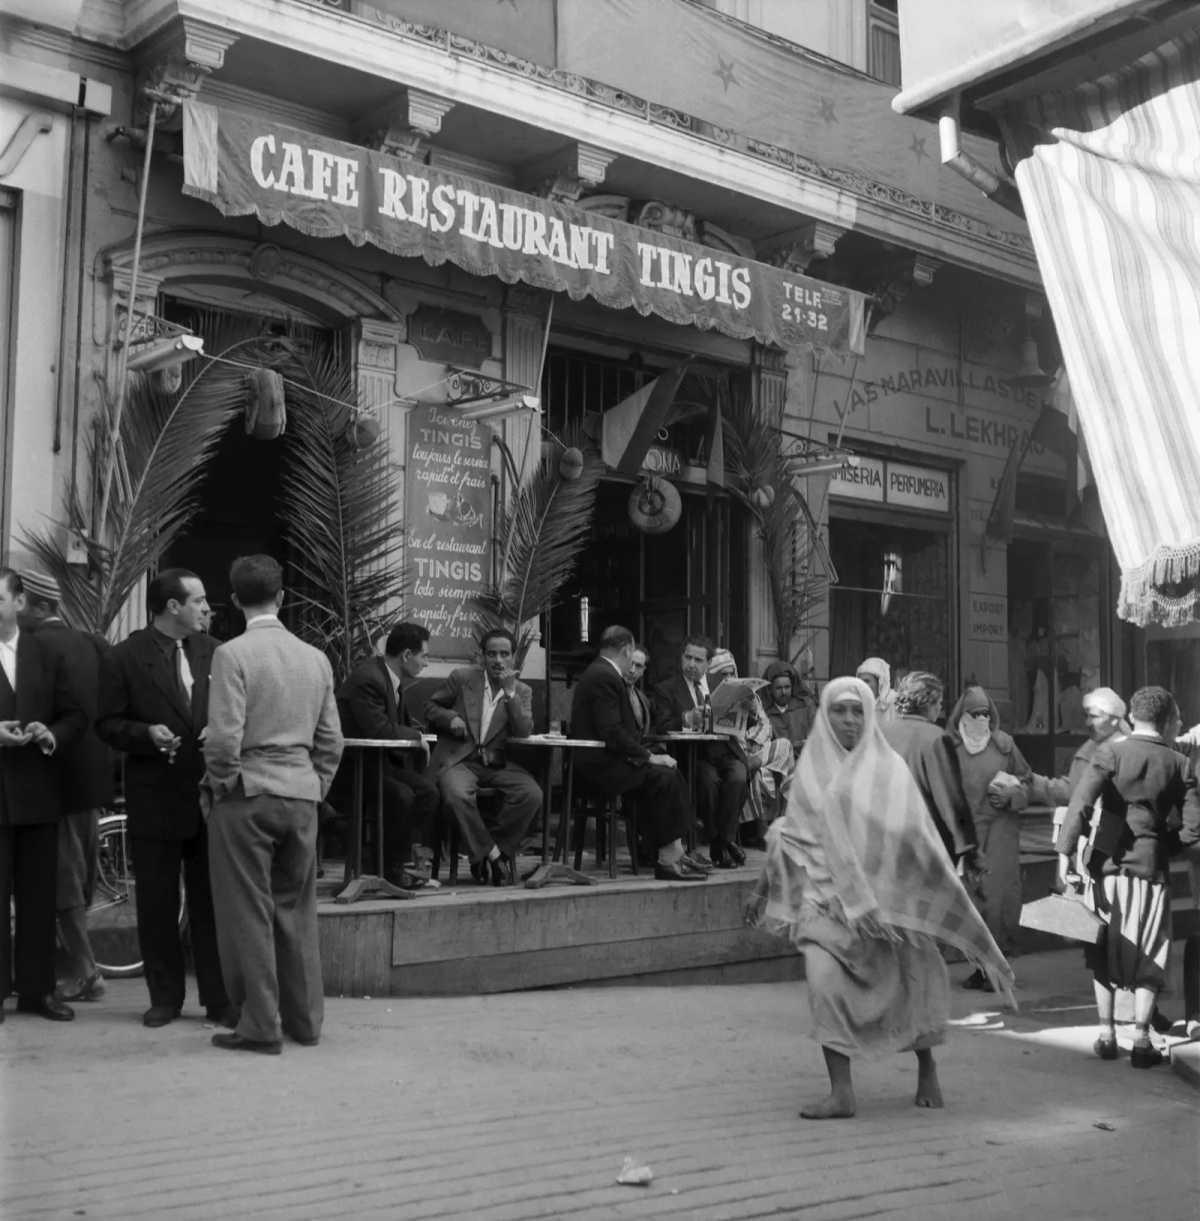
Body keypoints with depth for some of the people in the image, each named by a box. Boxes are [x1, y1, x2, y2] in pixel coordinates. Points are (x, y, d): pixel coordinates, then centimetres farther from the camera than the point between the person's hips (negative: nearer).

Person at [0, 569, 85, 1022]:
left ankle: (37, 989, 17)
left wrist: (52, 735, -10)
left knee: (38, 895, 8)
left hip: (37, 793, 3)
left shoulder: (46, 653, 9)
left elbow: (75, 715, 9)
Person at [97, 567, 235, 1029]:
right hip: (155, 801, -2)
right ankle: (165, 996, 22)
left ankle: (219, 999, 15)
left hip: (210, 796, 2)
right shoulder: (123, 658, -3)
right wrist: (147, 734, -20)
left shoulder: (212, 652, 5)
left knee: (211, 904, 7)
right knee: (157, 905, 8)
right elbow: (108, 724, -3)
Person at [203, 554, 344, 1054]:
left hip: (247, 794, -5)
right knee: (296, 910, 15)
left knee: (249, 913, 4)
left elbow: (224, 737, -16)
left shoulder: (233, 653, -10)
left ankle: (260, 1026, 9)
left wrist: (218, 786, 0)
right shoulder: (316, 657, 6)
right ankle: (305, 1019, 22)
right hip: (302, 795, 5)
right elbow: (331, 740, 8)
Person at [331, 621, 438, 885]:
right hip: (351, 768, -9)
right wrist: (417, 736, -15)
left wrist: (415, 734, 0)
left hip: (377, 762, 10)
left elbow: (402, 723, 21)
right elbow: (379, 730, -29)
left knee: (428, 789, -8)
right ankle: (391, 871, -12)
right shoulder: (367, 679, -23)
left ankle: (420, 857, -5)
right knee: (401, 795, -27)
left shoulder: (392, 679, 9)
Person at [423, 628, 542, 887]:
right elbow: (431, 707, 13)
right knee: (457, 795, -36)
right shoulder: (462, 677, 7)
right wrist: (450, 718, -8)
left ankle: (490, 852, -10)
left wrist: (510, 693, -12)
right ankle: (492, 854, -17)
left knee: (532, 794, -26)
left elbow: (524, 733, -3)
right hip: (459, 759, -2)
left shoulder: (522, 691, 11)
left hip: (497, 764, 2)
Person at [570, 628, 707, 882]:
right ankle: (667, 860, -13)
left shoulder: (602, 673, 18)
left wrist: (648, 754, 5)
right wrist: (648, 756, -16)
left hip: (605, 759, 10)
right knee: (663, 778, -18)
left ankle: (675, 852, -4)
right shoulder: (604, 677, -15)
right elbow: (612, 733, -22)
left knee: (670, 774, 1)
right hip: (597, 766, -10)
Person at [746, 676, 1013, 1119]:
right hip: (826, 895, 1)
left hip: (885, 896, 0)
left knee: (907, 986, 7)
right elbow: (789, 836, 14)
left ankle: (926, 1067, 36)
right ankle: (840, 1092, -12)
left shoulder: (888, 768, 0)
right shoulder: (812, 768, 5)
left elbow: (916, 838, -4)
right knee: (823, 978, -20)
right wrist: (763, 888, 16)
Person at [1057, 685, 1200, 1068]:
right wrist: (1164, 844, 11)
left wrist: (1065, 851, -14)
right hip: (1151, 867, 0)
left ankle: (1106, 1033, 17)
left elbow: (1082, 802, -15)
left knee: (1104, 950, 14)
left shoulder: (1111, 751, -4)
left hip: (1108, 864, 0)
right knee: (1148, 956, 10)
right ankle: (1141, 1040, 8)